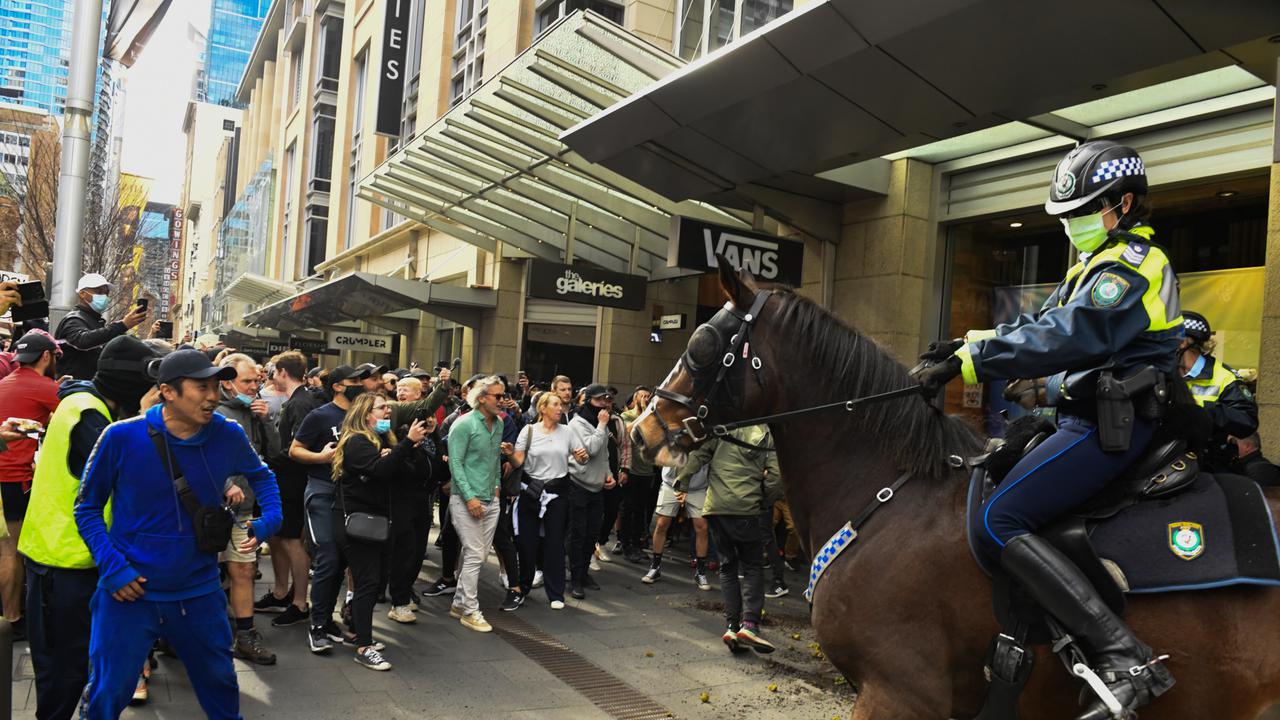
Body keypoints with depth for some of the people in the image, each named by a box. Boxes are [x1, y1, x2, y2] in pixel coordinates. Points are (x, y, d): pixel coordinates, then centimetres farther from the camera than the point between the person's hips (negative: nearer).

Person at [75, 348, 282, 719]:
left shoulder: (228, 436, -9)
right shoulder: (122, 437, -16)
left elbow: (261, 476, 12)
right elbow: (88, 507, -3)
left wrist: (269, 518, -5)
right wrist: (112, 567, -13)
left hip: (199, 590, 3)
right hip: (128, 589, -2)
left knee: (220, 683, 20)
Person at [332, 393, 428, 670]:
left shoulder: (383, 440, 15)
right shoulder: (356, 442, -12)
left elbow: (403, 478, 9)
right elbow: (380, 469, -30)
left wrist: (393, 457, -11)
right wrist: (408, 442, -30)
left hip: (378, 521, 9)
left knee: (375, 580, 11)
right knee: (368, 582, -10)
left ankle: (359, 632, 24)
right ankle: (364, 648, -6)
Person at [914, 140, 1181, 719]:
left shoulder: (1131, 263, -11)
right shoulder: (1100, 265, 22)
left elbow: (1069, 338, -25)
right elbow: (1041, 321, 21)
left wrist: (968, 362, -27)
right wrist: (967, 344, 5)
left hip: (1113, 425, -11)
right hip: (1089, 416, 11)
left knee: (997, 522, -23)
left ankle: (1126, 660, -27)